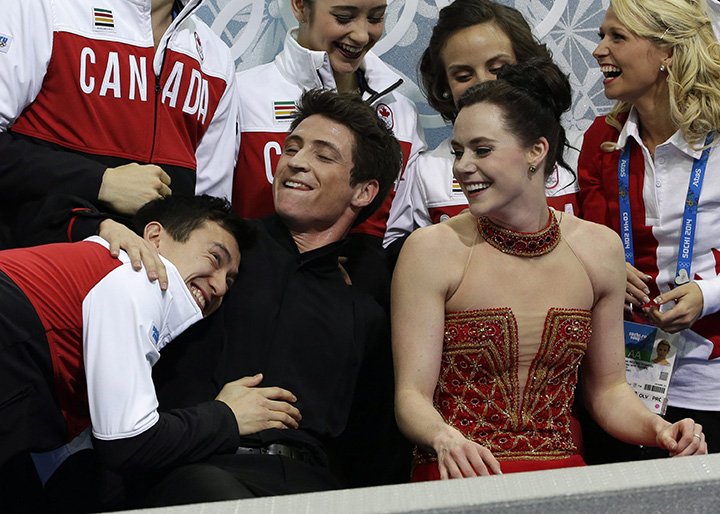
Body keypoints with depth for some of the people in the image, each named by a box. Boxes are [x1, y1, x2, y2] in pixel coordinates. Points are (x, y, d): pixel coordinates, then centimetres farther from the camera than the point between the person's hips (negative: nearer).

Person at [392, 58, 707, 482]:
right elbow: (412, 396, -6)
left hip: (561, 475, 3)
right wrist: (444, 439, -28)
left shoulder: (598, 248, 7)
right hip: (463, 478, -2)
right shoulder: (433, 249, -3)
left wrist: (658, 429, -4)